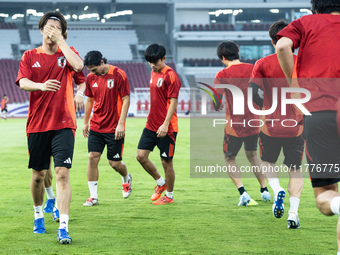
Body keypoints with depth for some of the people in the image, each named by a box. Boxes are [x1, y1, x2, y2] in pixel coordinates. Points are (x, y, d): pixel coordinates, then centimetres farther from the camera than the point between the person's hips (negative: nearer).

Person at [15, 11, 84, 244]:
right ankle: (39, 215, 34)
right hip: (37, 125, 1)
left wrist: (60, 40, -11)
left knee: (63, 174, -12)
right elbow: (23, 82, -9)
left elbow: (78, 65, -17)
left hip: (63, 124, -1)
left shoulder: (67, 53, 6)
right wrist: (41, 86, -29)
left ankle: (63, 228, -15)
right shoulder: (30, 56, 7)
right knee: (38, 174, 10)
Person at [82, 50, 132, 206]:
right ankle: (93, 196, 1)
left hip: (114, 129, -4)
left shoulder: (118, 75, -11)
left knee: (114, 162, 1)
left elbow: (126, 100, -10)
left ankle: (126, 178, 35)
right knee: (92, 158, -6)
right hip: (96, 127, 4)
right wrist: (85, 122, 17)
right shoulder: (91, 78, 4)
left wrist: (121, 124, -16)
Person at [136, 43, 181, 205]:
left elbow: (173, 102, -17)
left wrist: (165, 124, -23)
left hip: (166, 128, -8)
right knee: (141, 155, 2)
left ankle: (169, 196, 16)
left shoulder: (170, 75, -14)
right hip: (151, 125, 8)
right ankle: (161, 183, 22)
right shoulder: (153, 73, 12)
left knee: (166, 162, 1)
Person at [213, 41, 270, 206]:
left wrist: (218, 107, 7)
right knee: (252, 155, 26)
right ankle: (264, 189, 24)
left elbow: (216, 103, -15)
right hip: (253, 123, 4)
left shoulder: (222, 75, -11)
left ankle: (242, 192, -3)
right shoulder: (253, 70, 0)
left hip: (234, 125, -4)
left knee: (229, 158, 14)